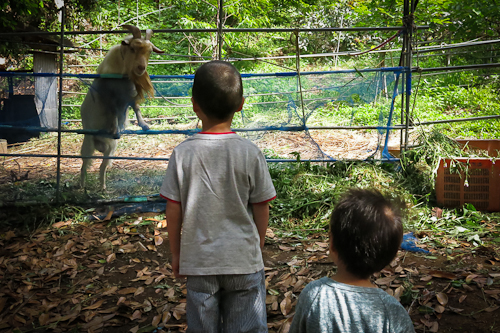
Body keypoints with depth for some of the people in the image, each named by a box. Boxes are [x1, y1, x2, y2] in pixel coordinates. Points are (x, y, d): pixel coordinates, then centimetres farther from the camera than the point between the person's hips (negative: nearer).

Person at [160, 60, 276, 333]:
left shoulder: (183, 154, -10)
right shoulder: (251, 153, -11)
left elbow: (173, 212, -5)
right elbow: (261, 210, -4)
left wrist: (176, 254, 10)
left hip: (199, 261, 1)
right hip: (244, 260, 0)